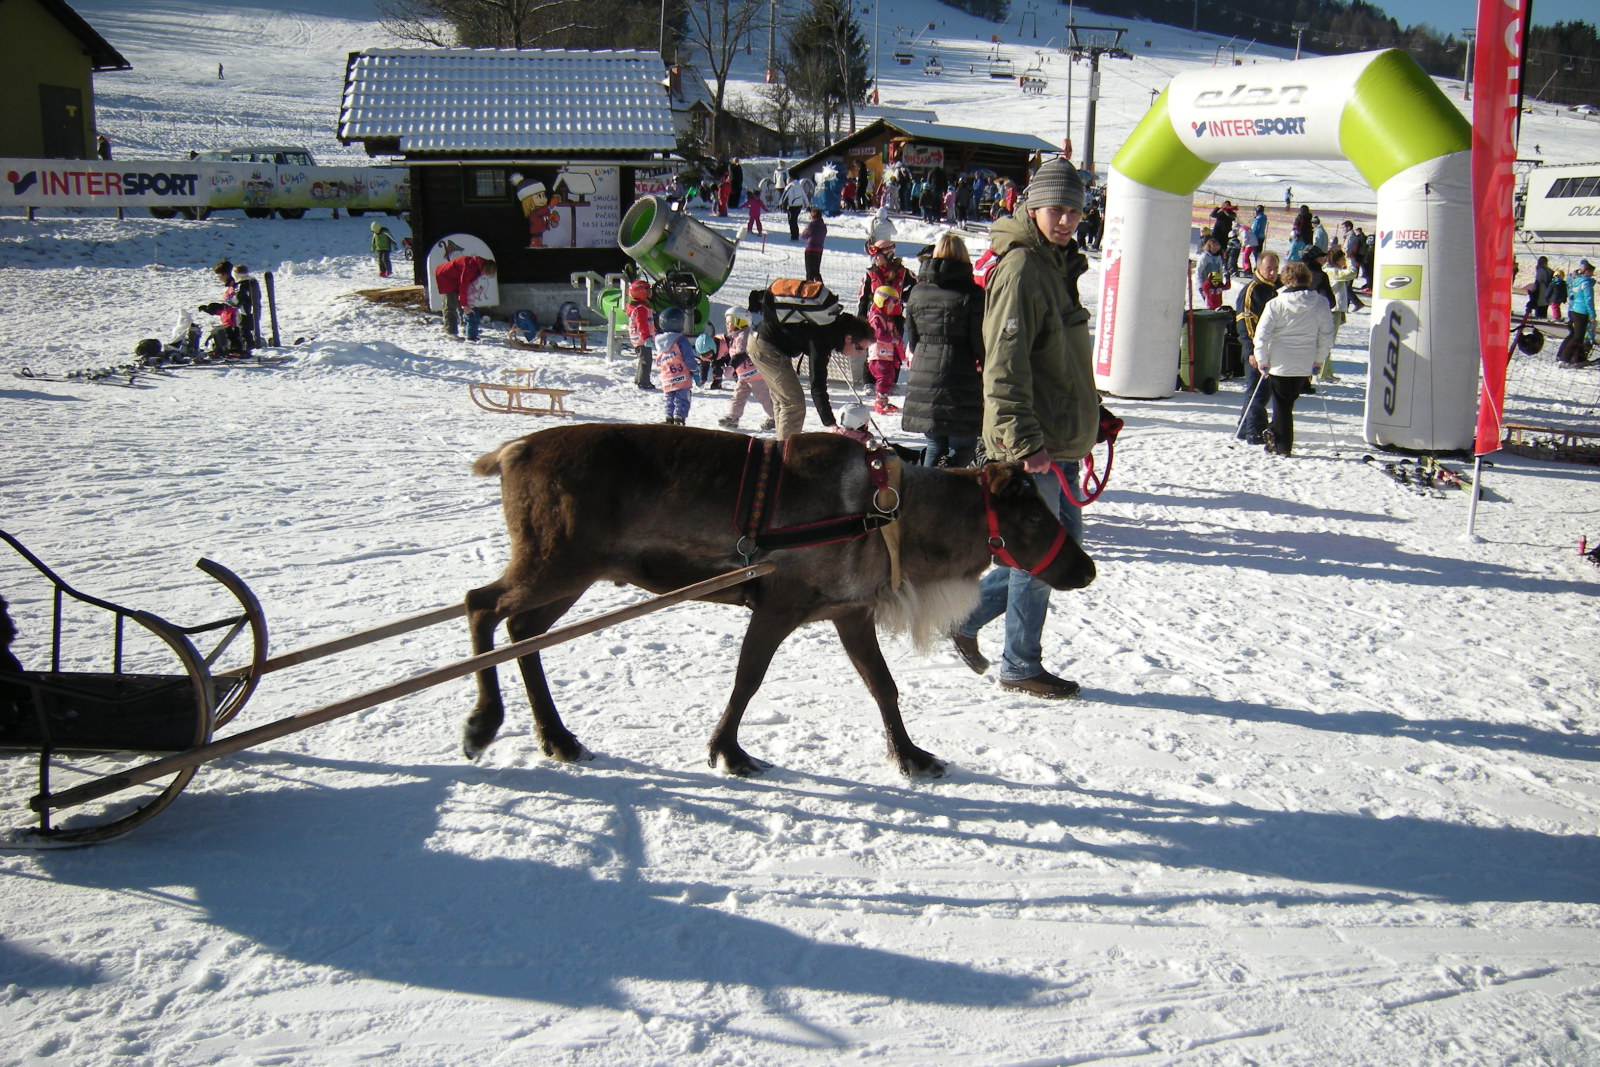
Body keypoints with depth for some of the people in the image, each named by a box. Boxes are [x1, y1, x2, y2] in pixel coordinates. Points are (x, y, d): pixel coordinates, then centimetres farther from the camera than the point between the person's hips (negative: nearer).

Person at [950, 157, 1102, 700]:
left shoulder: (1058, 266, 16)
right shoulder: (1021, 270, -15)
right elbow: (1005, 367, -22)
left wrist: (1086, 425, 23)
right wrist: (1024, 442, -26)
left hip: (1058, 440, 10)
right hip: (1032, 444, -10)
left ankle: (965, 613, 26)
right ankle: (1020, 666, 14)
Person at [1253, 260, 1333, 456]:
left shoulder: (1276, 304, -11)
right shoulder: (1321, 304, -3)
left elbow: (1261, 335, -12)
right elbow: (1326, 336, 2)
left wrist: (1262, 361, -2)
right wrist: (1319, 360, 13)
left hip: (1279, 364, -3)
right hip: (1305, 366, 3)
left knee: (1282, 406, 8)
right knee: (1288, 402, 22)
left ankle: (1281, 446, 11)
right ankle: (1274, 434, 29)